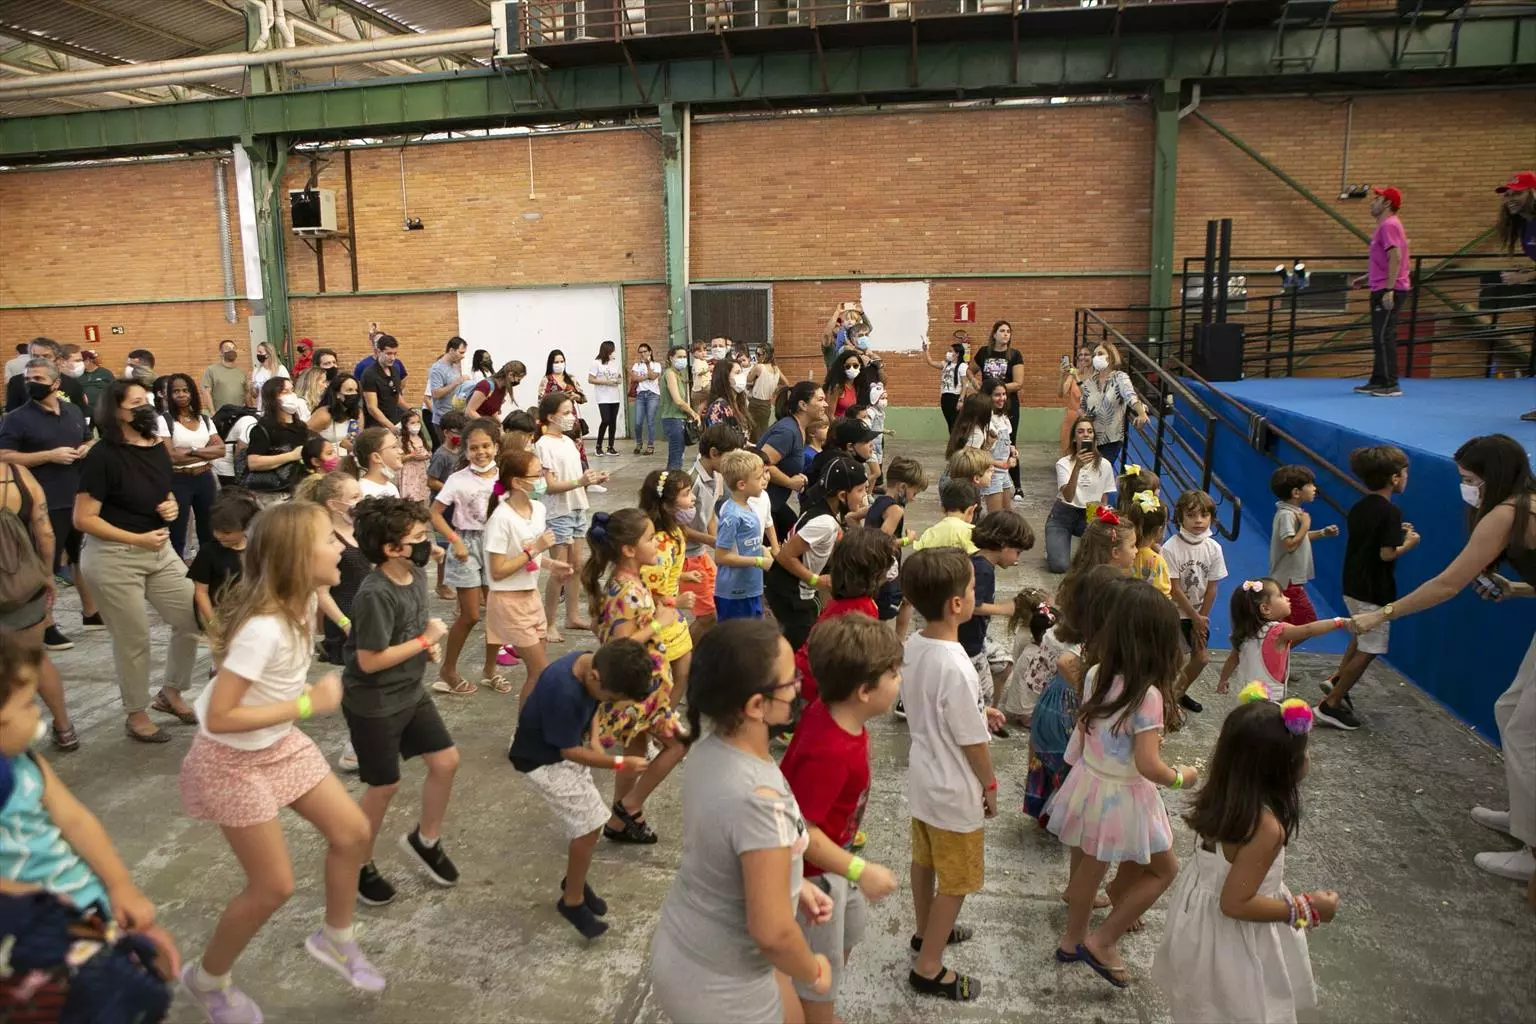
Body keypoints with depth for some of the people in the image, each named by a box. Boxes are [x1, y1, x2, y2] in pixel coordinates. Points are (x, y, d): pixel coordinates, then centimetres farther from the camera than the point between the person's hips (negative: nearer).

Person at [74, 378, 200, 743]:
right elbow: (83, 519, -17)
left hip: (159, 550, 7)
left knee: (194, 618, 6)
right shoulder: (103, 456, -15)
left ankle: (171, 693, 28)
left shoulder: (157, 448, 6)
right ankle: (136, 714, 24)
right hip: (112, 557, -7)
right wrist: (138, 539, -21)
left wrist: (172, 506, -1)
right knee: (134, 639, 3)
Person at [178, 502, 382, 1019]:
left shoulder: (301, 602, -7)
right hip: (233, 761, -8)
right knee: (274, 885, 2)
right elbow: (220, 717, -30)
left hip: (280, 744, 8)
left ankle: (336, 939, 33)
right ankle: (207, 979, 30)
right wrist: (308, 705, -26)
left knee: (353, 833, 8)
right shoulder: (263, 629, -33)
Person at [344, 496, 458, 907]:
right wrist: (426, 640, -20)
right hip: (373, 704, -8)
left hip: (411, 693, 8)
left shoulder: (416, 575, -3)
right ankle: (360, 865, 30)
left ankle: (425, 839, 34)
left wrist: (430, 647, -6)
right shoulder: (375, 594, -29)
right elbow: (370, 660, -27)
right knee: (384, 786, 6)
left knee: (446, 761, 10)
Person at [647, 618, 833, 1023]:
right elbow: (772, 931, -28)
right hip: (720, 987, -7)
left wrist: (792, 884, 7)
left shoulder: (710, 751, -10)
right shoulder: (757, 799, -35)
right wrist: (813, 973, -10)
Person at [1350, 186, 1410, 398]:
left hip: (1388, 291, -11)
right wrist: (1364, 278, 25)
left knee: (1384, 336, -11)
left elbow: (1395, 258, -23)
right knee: (1379, 337, 14)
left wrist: (1388, 290, -27)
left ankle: (1390, 385, -10)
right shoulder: (1385, 226, 20)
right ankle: (1378, 381, 20)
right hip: (1381, 289, 11)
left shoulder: (1389, 225, -13)